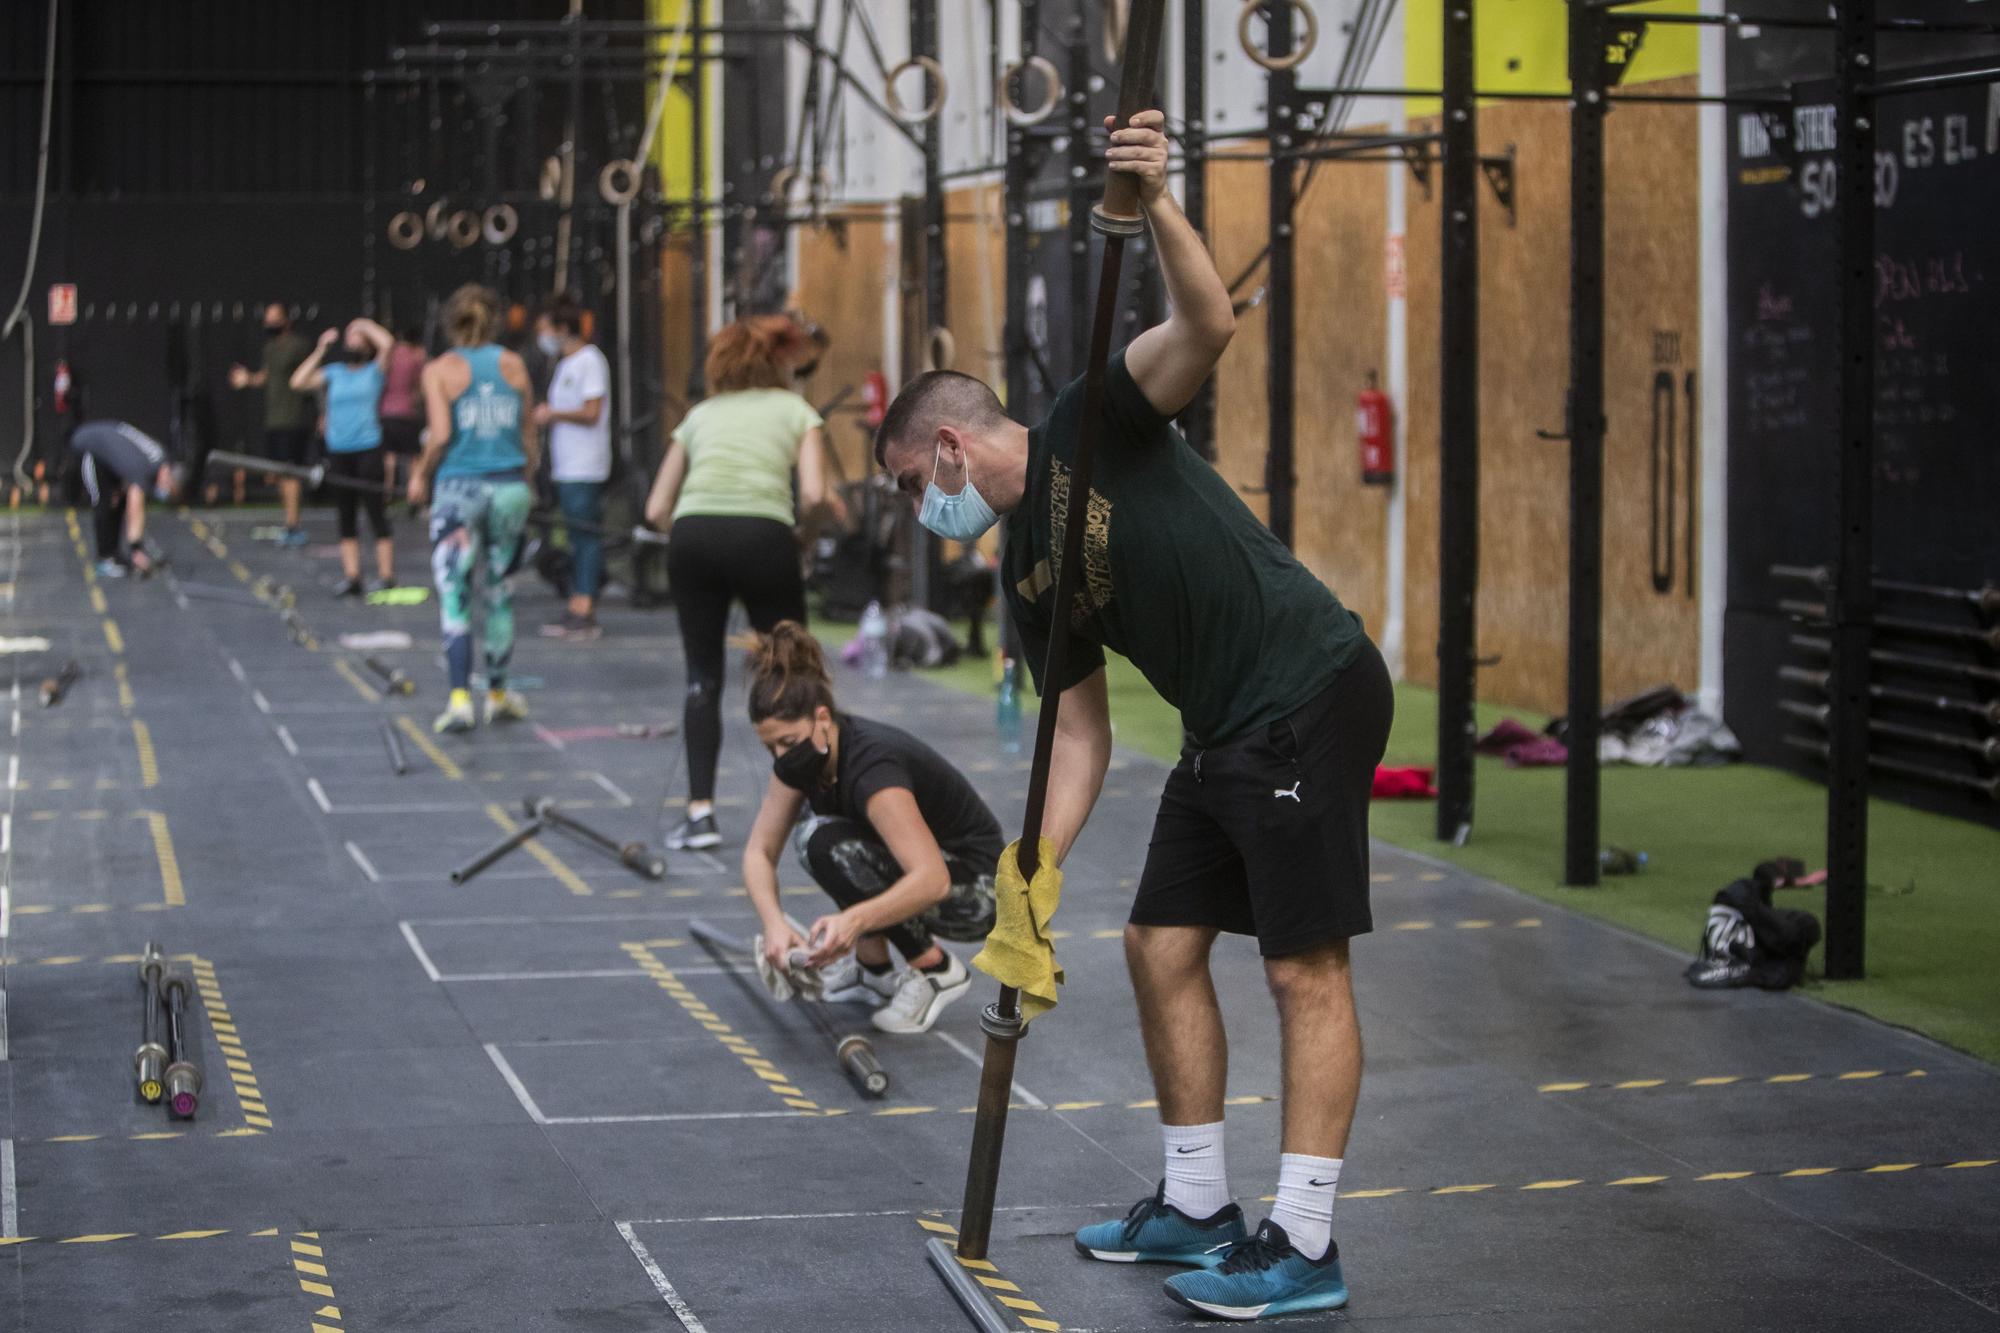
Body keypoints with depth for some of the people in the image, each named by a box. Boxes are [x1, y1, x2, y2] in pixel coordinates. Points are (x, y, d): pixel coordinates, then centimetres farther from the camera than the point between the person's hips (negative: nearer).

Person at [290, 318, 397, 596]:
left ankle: (386, 576, -3)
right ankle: (351, 577, 11)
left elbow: (387, 343, -15)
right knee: (345, 518, 6)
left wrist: (365, 325, 1)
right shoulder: (334, 372, 12)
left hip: (368, 449, -4)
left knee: (376, 513, -5)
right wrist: (321, 350, 8)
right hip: (338, 452, 4)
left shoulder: (374, 370, 3)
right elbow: (298, 382, 5)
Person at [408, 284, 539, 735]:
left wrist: (421, 474, 5)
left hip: (459, 489, -2)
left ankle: (460, 698, -12)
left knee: (454, 596, -1)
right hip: (509, 488, 3)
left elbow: (440, 436, -12)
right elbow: (527, 435, 6)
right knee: (499, 593, 14)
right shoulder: (513, 365, 5)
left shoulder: (439, 370, -3)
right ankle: (497, 694, 22)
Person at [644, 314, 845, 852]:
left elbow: (657, 509, 18)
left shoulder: (700, 415, 25)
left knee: (702, 676, 11)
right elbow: (813, 493, 0)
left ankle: (700, 811, 1)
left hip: (692, 535, 2)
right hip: (762, 535, -2)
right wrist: (826, 502, 21)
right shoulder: (796, 411, 18)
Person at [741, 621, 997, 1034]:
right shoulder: (802, 756, -8)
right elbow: (759, 851, -8)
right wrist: (774, 923, -27)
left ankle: (935, 969, -11)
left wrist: (854, 920, -55)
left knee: (828, 845, -26)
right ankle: (871, 968, 5)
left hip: (976, 891, -8)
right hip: (913, 874, 9)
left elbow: (932, 881, -41)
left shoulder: (871, 764, -32)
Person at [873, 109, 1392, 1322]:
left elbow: (1208, 324, -23)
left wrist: (1158, 205, -36)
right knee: (1163, 945, 12)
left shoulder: (1093, 431, -6)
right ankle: (1198, 1208, 25)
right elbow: (1082, 731, 16)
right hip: (1227, 733, 10)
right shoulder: (1028, 573, 15)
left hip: (1313, 698, -9)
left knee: (1306, 967, -6)